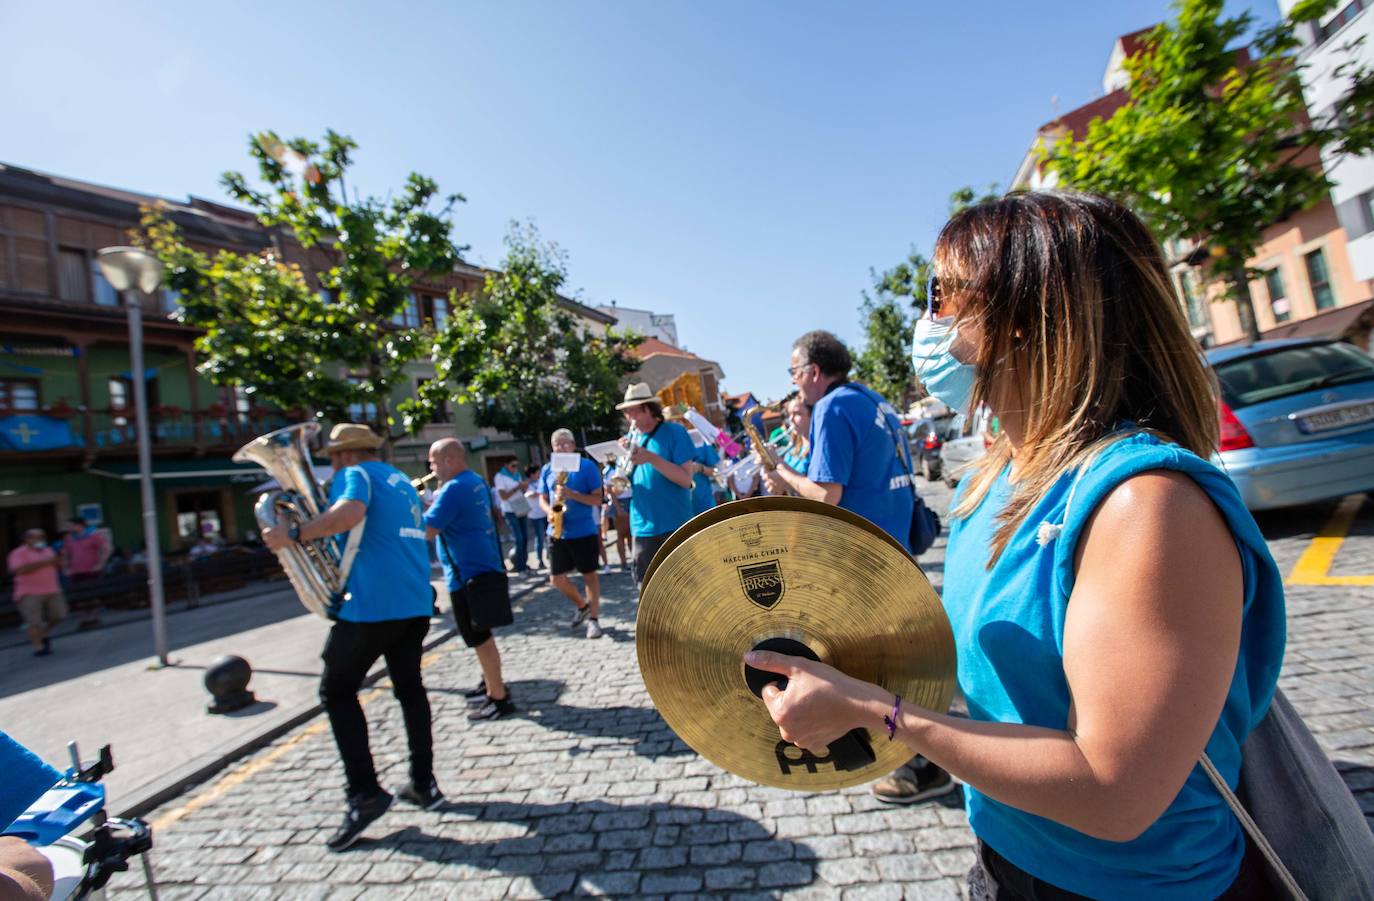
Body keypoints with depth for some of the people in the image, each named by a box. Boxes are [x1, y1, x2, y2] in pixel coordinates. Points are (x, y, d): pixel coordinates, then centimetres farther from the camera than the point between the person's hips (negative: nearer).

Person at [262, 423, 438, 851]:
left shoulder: (355, 474, -4)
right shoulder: (401, 480, 21)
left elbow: (349, 513, -26)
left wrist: (292, 534, -15)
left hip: (372, 604, -8)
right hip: (416, 603, 8)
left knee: (337, 691, 8)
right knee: (409, 687, 18)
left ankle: (365, 794, 5)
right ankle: (423, 783, 23)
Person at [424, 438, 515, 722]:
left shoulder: (454, 488, -20)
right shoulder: (477, 481, 9)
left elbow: (427, 530, -23)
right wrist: (429, 503, 10)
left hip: (468, 573, -10)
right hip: (483, 566, 10)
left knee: (479, 638, 0)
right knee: (480, 634, 22)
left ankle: (499, 698, 9)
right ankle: (490, 683, 35)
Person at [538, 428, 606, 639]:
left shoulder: (587, 466, -6)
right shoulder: (547, 469, 6)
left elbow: (597, 499, -8)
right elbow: (542, 499, 13)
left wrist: (571, 494, -22)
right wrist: (549, 511, -10)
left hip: (584, 531, -4)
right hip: (557, 532, 4)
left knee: (589, 574, 5)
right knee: (556, 577, 8)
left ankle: (593, 619, 18)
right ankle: (582, 605, 32)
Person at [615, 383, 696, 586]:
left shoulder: (674, 432, -5)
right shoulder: (632, 439, 11)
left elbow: (686, 479, -13)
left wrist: (651, 458, -24)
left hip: (675, 527, -5)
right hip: (642, 528, 5)